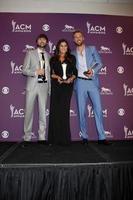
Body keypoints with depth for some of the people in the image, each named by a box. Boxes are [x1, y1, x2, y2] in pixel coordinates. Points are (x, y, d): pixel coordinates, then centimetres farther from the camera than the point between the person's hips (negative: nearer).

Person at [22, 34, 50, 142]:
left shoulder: (48, 55, 15)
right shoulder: (30, 53, 7)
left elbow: (49, 72, 14)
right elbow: (24, 70, 0)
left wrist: (50, 87, 8)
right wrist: (36, 72, -16)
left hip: (44, 86, 3)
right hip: (32, 85, -2)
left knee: (43, 111, 4)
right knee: (29, 110, 1)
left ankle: (42, 136, 14)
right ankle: (27, 135, 13)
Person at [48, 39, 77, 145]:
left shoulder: (72, 58, 13)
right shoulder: (53, 59, 11)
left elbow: (75, 72, 10)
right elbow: (50, 73, 7)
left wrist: (71, 78, -10)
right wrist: (56, 77, -11)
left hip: (68, 86, 0)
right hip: (56, 86, 0)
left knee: (65, 110, -2)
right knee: (55, 110, -3)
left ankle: (64, 137, 5)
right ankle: (55, 137, 5)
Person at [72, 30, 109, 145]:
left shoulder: (92, 49, 12)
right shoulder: (72, 53, 14)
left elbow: (99, 63, 4)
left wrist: (93, 71, -14)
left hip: (93, 82, 0)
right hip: (80, 83, 1)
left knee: (98, 109, -5)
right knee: (82, 111, 2)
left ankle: (102, 137, 3)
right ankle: (84, 137, 13)